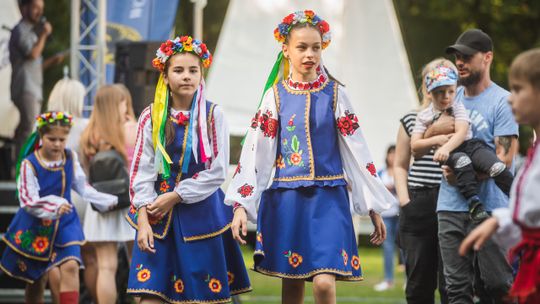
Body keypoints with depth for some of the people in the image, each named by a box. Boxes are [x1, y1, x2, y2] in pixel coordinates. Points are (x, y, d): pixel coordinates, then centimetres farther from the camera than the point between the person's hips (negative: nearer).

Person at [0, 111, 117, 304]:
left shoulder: (71, 159, -1)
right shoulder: (29, 164, -14)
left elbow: (82, 188, 12)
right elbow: (28, 201, -20)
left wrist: (108, 201, 11)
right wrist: (54, 206, -34)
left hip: (64, 224, 2)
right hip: (36, 226, -2)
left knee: (70, 266, -20)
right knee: (36, 280, 8)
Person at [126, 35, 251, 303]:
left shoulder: (213, 115, -3)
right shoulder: (151, 117, 2)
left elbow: (217, 172, -8)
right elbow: (142, 171, 0)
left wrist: (175, 197, -10)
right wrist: (143, 217, -10)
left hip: (202, 212, -1)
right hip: (158, 215, 1)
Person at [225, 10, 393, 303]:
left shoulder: (334, 93, 3)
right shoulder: (275, 95, 3)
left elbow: (357, 150, 3)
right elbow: (255, 151, -1)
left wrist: (374, 207, 2)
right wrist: (241, 205, -10)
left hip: (328, 198, -1)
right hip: (285, 198, 1)